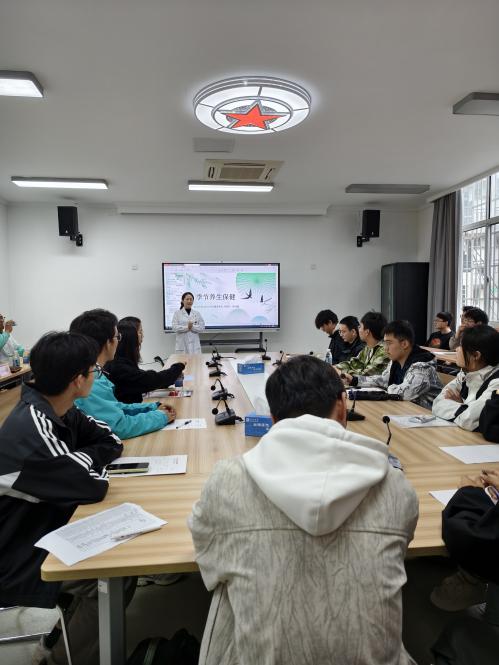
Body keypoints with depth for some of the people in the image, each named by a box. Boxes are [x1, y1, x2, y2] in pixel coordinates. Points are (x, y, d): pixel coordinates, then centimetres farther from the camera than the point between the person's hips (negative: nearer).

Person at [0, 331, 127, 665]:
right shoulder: (32, 428, -32)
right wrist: (90, 461, -9)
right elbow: (94, 485, -30)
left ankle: (65, 635, 23)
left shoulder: (57, 410, -4)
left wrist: (78, 460, -16)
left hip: (43, 529, 9)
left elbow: (112, 442, 2)